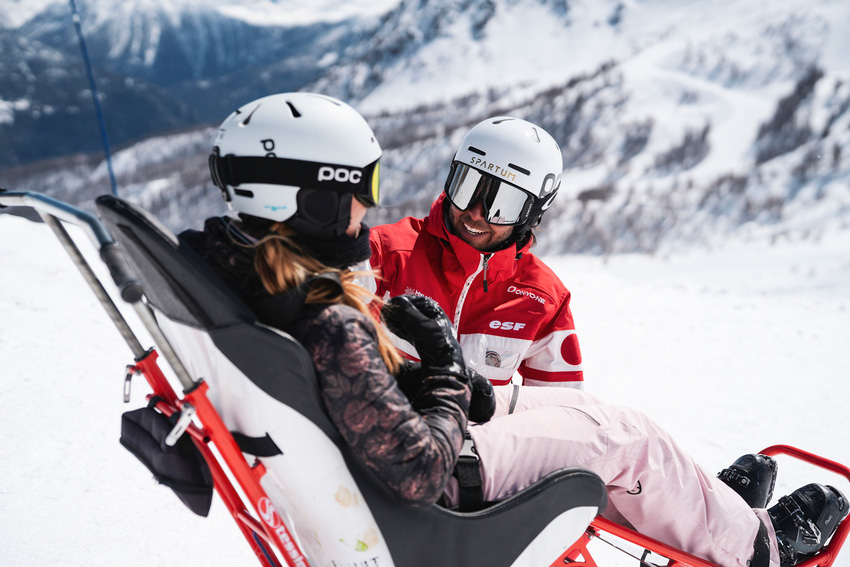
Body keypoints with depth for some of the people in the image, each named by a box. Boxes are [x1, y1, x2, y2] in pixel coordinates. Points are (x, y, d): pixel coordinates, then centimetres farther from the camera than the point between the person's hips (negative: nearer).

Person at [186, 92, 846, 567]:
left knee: (578, 403, 19)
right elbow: (419, 475, -32)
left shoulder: (226, 262, -10)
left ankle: (696, 502, 41)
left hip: (354, 451, 9)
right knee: (624, 433, 4)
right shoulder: (333, 327, -38)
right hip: (439, 490, -9)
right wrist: (448, 375, -19)